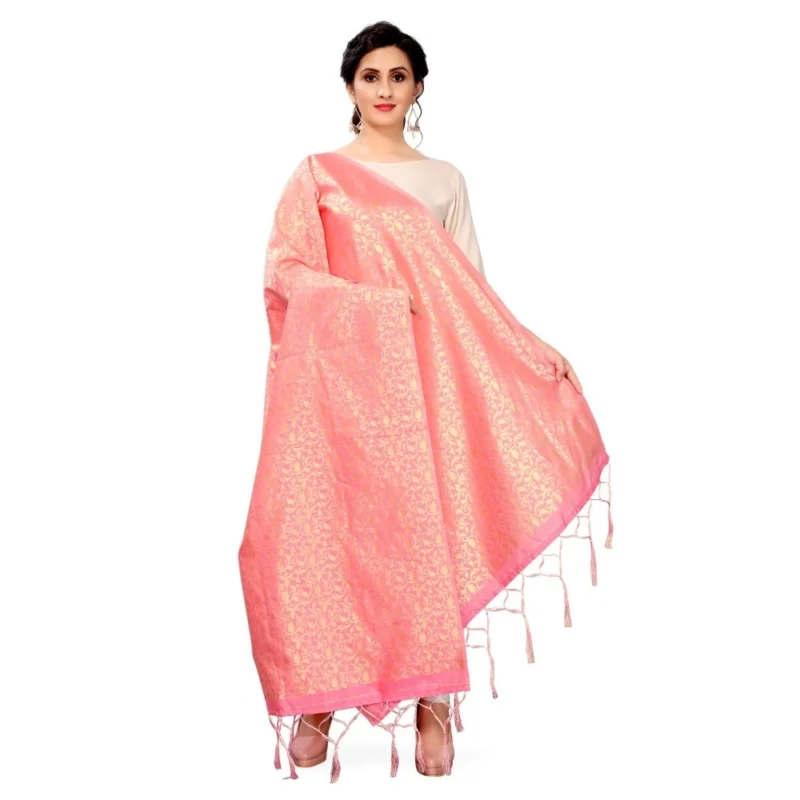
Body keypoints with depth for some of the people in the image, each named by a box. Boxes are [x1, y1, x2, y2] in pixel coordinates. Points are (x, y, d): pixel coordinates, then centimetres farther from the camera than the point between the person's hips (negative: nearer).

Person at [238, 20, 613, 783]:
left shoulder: (444, 179, 15)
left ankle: (432, 701, 1)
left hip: (422, 372, 1)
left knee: (424, 524, -5)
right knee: (323, 526, -5)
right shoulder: (316, 174, 9)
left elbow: (470, 290, 11)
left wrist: (531, 347, -1)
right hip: (336, 372, -1)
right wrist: (368, 301, -14)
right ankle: (318, 700, 5)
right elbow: (283, 269, -1)